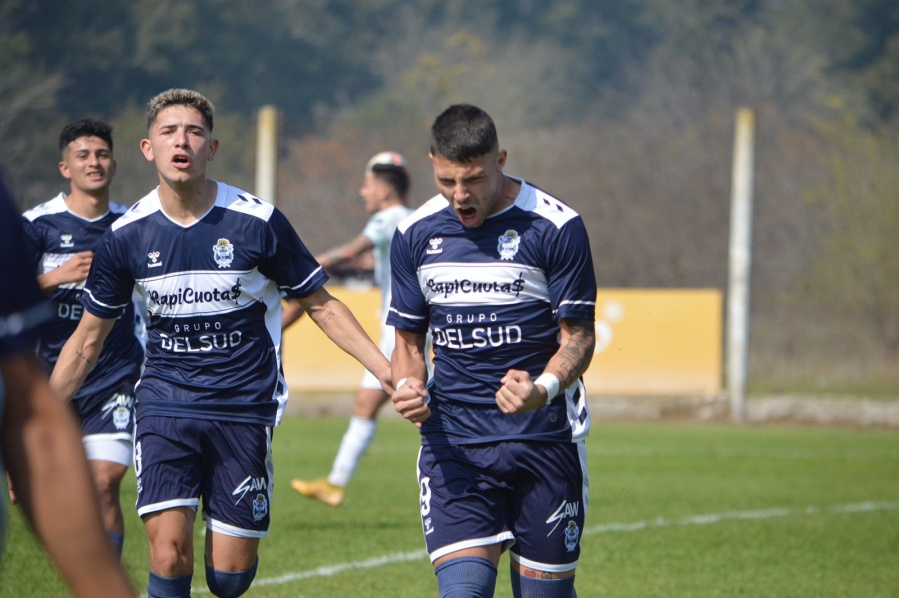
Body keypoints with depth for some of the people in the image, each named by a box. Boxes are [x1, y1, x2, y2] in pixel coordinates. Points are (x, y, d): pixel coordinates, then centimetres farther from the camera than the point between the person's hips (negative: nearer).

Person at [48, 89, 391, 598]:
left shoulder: (258, 222, -6)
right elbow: (88, 340, 11)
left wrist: (391, 373, -4)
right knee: (169, 552, -17)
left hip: (244, 409, -1)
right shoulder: (127, 235, -1)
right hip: (165, 407, 1)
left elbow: (322, 306, 4)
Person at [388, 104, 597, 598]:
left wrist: (543, 389, -23)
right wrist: (408, 388, -9)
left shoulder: (556, 228, -6)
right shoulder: (415, 234, 6)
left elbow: (578, 335, -3)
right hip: (451, 442, 2)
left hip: (544, 440, -2)